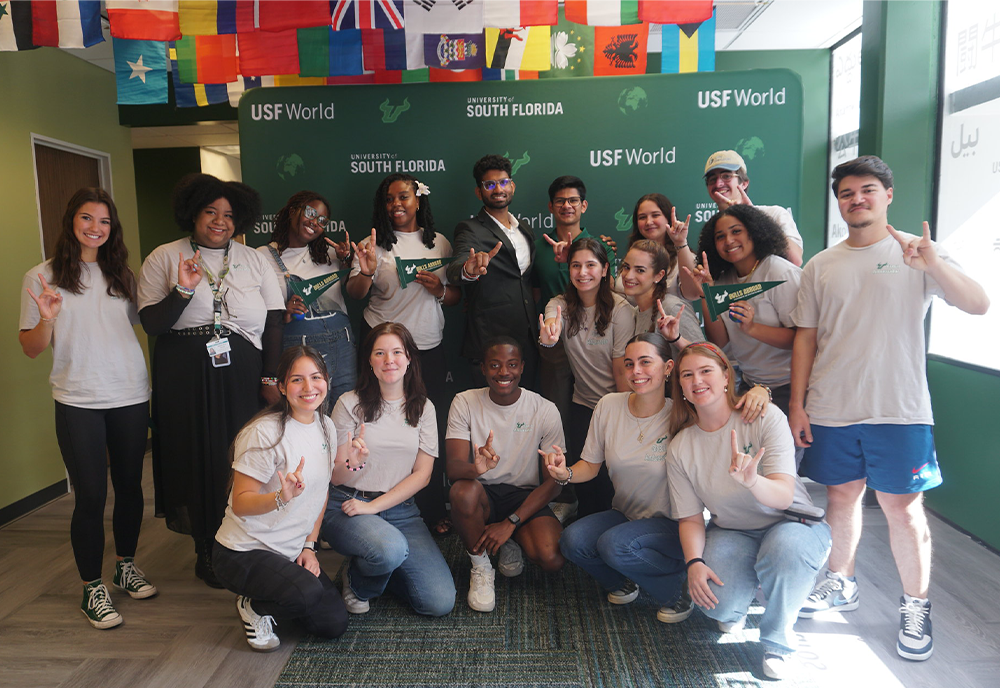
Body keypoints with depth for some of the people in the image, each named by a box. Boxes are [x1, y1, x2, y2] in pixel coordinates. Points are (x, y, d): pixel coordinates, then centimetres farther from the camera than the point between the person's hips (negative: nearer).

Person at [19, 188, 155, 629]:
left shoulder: (122, 274, 9)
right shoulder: (42, 277, 0)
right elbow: (31, 348, 1)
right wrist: (47, 319, -20)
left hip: (131, 396, 3)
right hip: (78, 403, -3)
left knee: (129, 485, 12)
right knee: (90, 495, 0)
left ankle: (126, 565, 32)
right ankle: (92, 588, 16)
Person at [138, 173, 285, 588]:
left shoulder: (255, 261, 7)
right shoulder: (164, 258, 4)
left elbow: (273, 323, 4)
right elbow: (151, 324, -3)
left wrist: (271, 378, -3)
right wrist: (183, 291, -18)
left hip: (243, 377, 1)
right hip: (185, 379, -1)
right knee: (200, 460, 7)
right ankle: (207, 553, 25)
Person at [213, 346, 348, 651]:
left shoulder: (326, 427, 1)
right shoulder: (264, 433, -21)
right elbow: (240, 503, -20)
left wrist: (309, 546, 3)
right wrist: (282, 498, -39)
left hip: (292, 553, 7)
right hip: (244, 551, -7)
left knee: (334, 624, -2)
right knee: (306, 593, -32)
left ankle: (268, 599, 22)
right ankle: (253, 606, 1)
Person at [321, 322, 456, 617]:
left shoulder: (423, 408, 6)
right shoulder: (350, 404, -2)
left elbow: (422, 474, 1)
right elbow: (334, 477, -2)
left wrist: (374, 506, -11)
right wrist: (350, 464, -27)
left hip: (399, 507, 3)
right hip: (346, 504, -3)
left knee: (440, 602, -11)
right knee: (391, 548, -36)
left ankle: (380, 571, 18)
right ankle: (357, 582, 1)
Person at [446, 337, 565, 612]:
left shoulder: (545, 410, -8)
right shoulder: (465, 402, -7)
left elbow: (553, 480, -6)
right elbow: (453, 467, -15)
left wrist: (510, 523, -16)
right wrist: (476, 468, -41)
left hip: (526, 497, 0)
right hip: (483, 494, 0)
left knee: (553, 559, -26)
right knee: (464, 491, -35)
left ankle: (513, 541, 11)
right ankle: (481, 568, -7)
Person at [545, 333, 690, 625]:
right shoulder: (609, 406, -5)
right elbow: (591, 465, 2)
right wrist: (565, 474, -18)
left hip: (671, 524, -4)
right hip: (624, 514, 4)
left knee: (614, 544, -30)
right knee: (572, 541, -20)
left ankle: (675, 588, 0)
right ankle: (623, 582, 11)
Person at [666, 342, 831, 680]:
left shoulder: (766, 417, -15)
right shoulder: (680, 448, -6)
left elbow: (783, 497, -24)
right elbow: (691, 518, -1)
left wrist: (752, 481, -47)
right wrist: (694, 562, -19)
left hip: (791, 524, -2)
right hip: (732, 532, 2)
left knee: (783, 545, -37)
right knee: (718, 604, -25)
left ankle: (777, 640, -8)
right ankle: (735, 606, 16)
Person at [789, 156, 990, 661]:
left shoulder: (917, 253, 1)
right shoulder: (821, 266, 8)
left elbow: (978, 304, -11)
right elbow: (805, 337, 8)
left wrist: (934, 264, -29)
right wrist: (797, 404, 4)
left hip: (899, 409, -2)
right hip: (830, 409, 3)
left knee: (902, 507, 2)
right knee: (841, 496, 13)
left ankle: (915, 606, 21)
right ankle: (840, 584, 32)